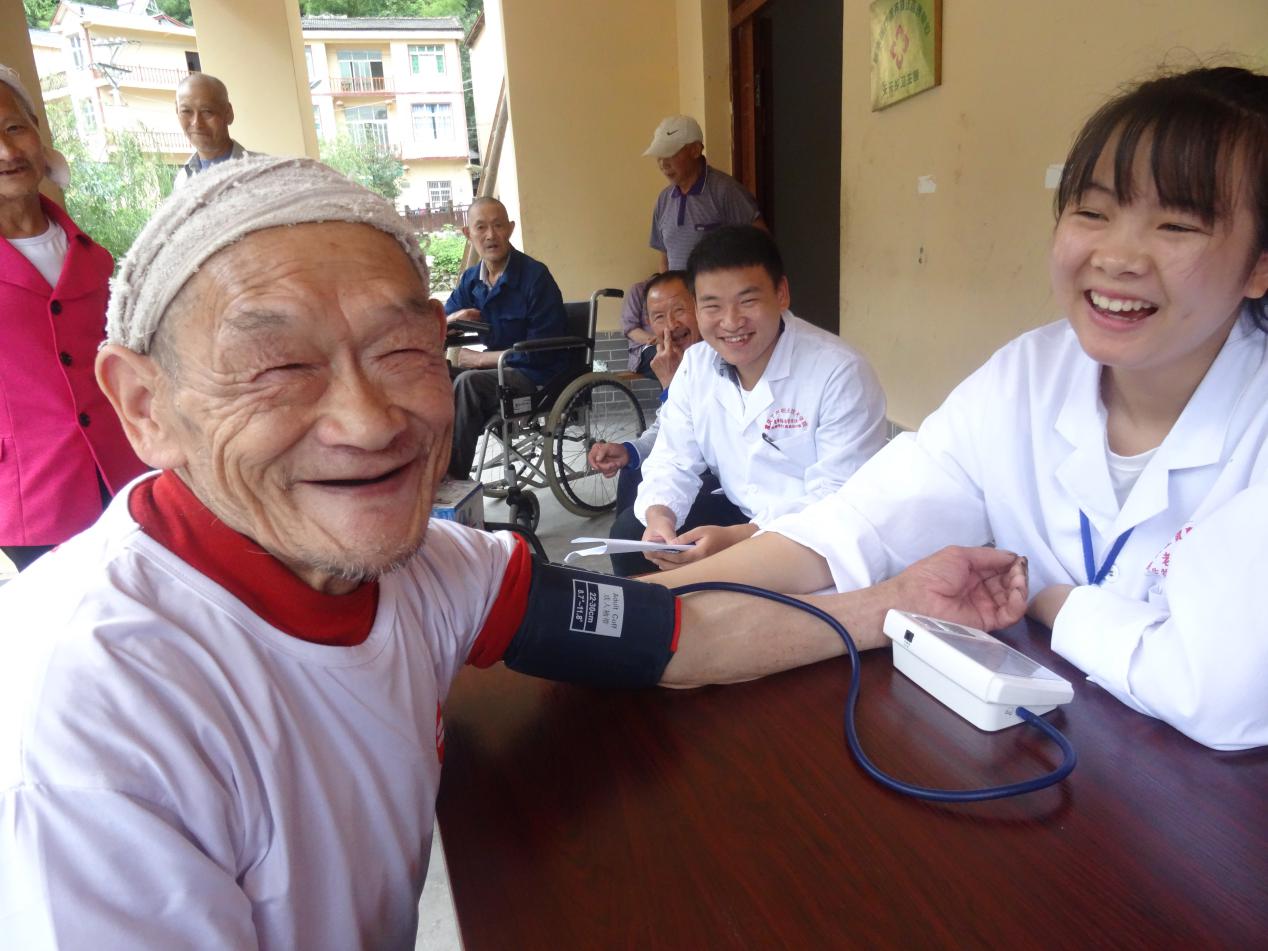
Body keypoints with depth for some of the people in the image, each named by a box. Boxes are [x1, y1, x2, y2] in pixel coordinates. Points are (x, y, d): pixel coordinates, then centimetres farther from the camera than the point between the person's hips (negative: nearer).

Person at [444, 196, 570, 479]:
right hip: (495, 371, 7)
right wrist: (453, 318, -11)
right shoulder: (470, 280, 8)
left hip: (536, 375, -7)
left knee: (468, 381, -30)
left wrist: (480, 358, -11)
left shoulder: (535, 276, -12)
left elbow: (539, 352, -15)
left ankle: (456, 475, -19)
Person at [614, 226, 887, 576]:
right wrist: (659, 515, -21)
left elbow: (838, 499, -24)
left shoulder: (840, 373, -21)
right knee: (631, 530, -3)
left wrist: (736, 538, -35)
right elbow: (675, 462, 2)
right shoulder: (695, 365, -2)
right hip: (737, 514, 6)